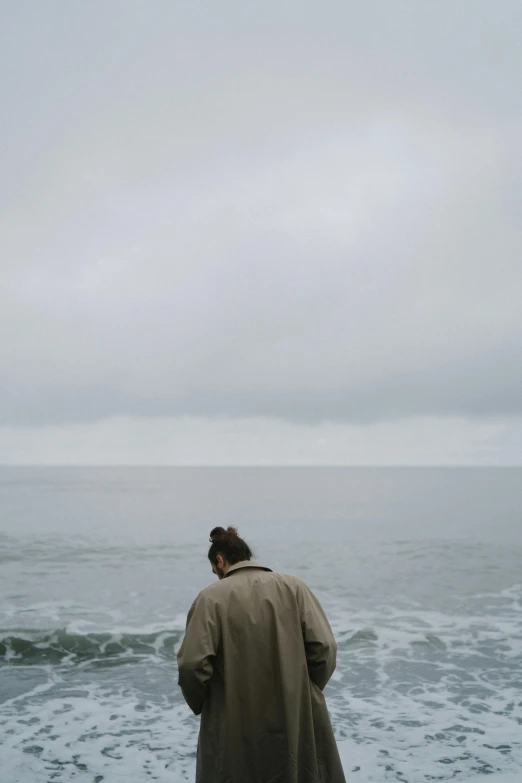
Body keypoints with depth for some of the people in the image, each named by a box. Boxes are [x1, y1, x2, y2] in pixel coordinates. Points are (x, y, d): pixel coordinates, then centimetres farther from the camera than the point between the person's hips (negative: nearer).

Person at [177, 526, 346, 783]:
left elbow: (193, 664, -14)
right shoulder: (293, 586, -1)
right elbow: (323, 647, -7)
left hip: (234, 729, -2)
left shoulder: (211, 597, -8)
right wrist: (306, 692, 8)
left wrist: (200, 705, 5)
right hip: (297, 719, 2)